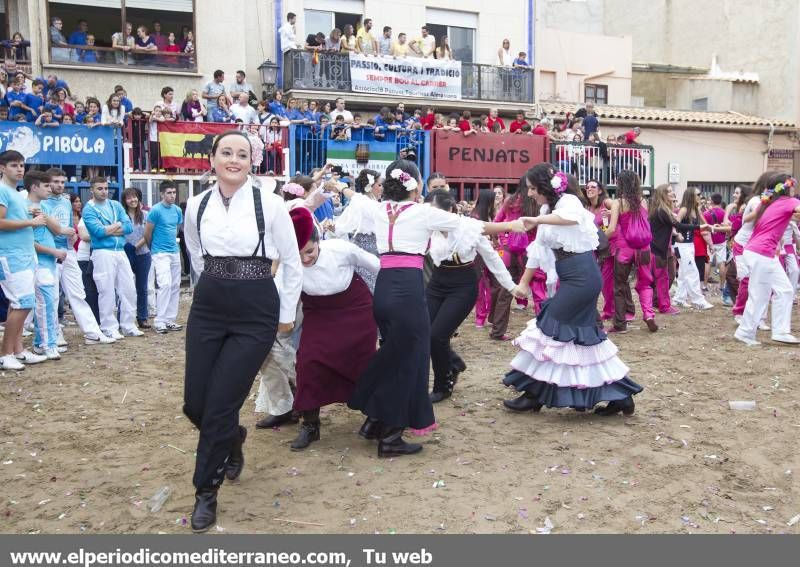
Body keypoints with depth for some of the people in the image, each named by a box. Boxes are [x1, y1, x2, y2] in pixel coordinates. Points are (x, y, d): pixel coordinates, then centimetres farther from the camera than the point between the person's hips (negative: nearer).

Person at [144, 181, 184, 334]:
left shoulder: (177, 210, 9)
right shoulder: (155, 210, -10)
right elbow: (147, 234, -3)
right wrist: (154, 248, 10)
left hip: (175, 252, 7)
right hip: (160, 253, -7)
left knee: (175, 286, 7)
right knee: (165, 285, -15)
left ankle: (170, 319, 14)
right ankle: (159, 321, -10)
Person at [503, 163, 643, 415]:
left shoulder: (568, 200, -12)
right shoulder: (547, 209, 15)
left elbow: (572, 217, -40)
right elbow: (538, 249, 18)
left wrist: (537, 220, -44)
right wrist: (523, 282, 17)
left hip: (582, 276, -9)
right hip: (572, 278, 9)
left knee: (552, 329, -3)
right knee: (583, 333, 11)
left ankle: (534, 395, 10)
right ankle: (620, 395, 19)